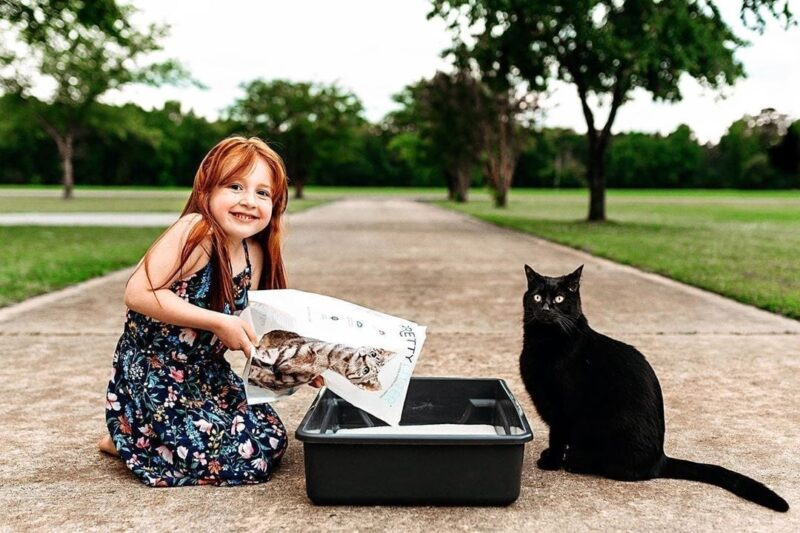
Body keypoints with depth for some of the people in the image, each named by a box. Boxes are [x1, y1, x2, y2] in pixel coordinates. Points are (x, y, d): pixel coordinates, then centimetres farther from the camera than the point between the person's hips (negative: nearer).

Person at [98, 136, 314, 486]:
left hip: (207, 372, 8)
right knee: (231, 457, -13)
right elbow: (138, 294, -27)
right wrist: (219, 322, -27)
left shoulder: (255, 255, 0)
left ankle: (144, 432, 22)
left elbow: (242, 323, 8)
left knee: (270, 441, 7)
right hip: (153, 372, -8)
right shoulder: (195, 231, -22)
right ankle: (125, 438, 12)